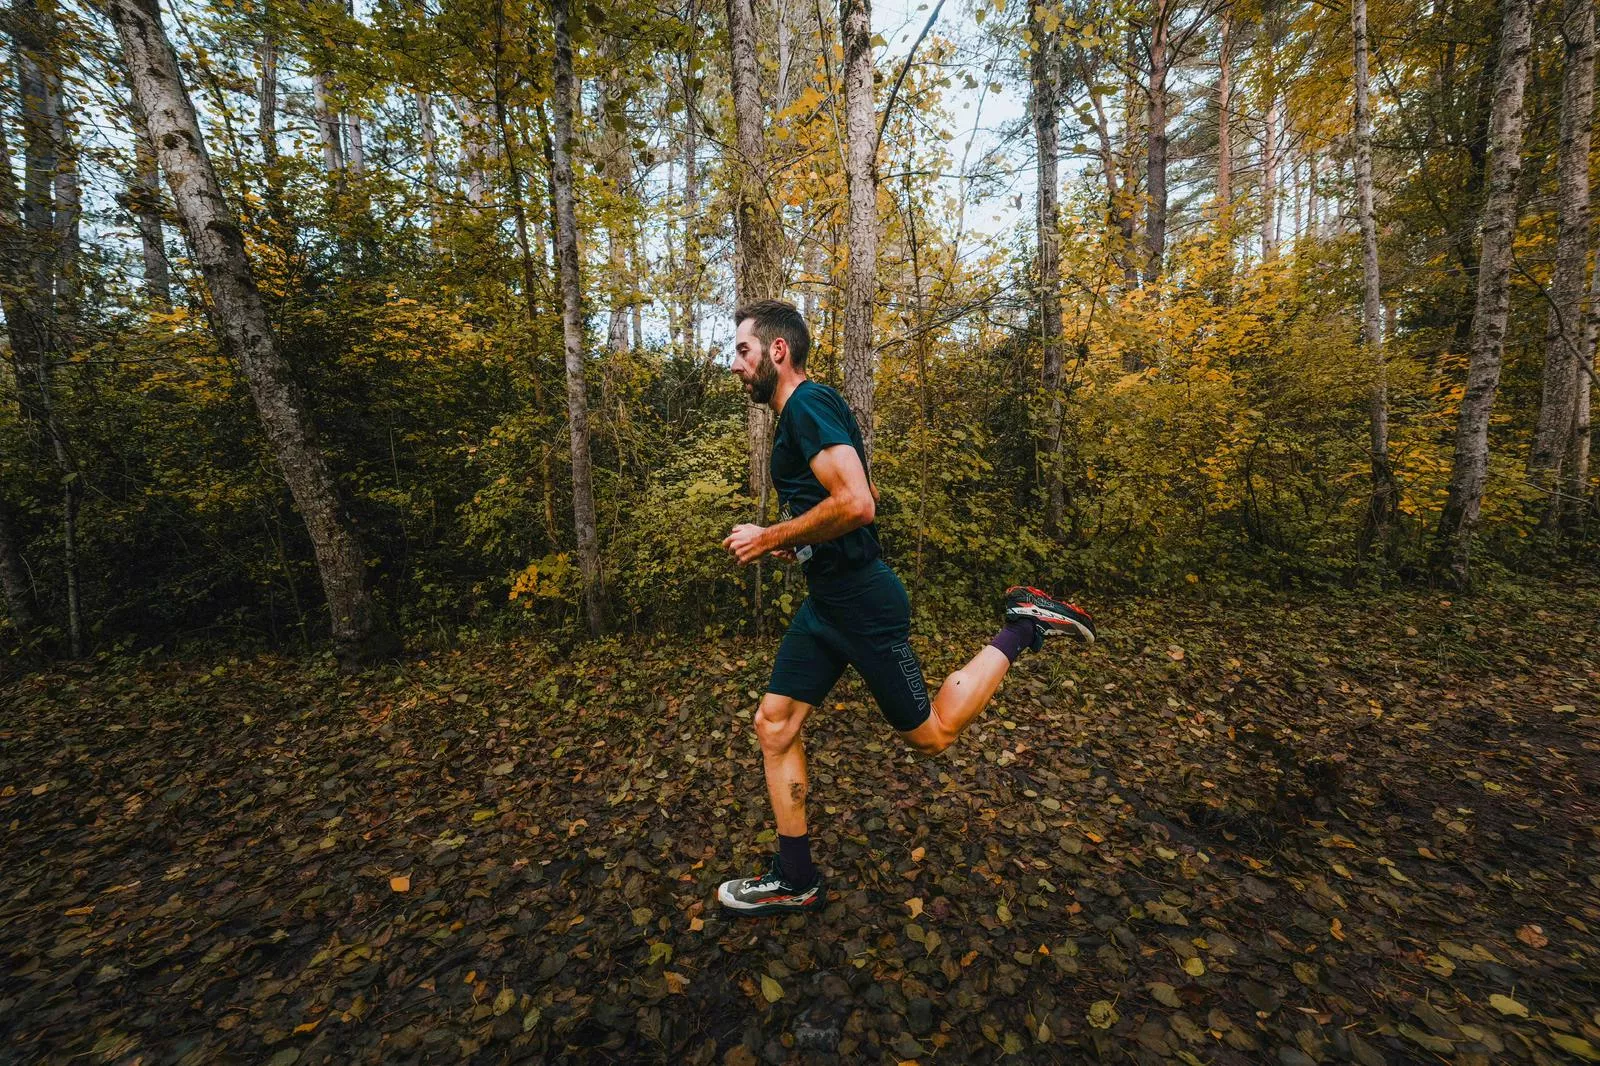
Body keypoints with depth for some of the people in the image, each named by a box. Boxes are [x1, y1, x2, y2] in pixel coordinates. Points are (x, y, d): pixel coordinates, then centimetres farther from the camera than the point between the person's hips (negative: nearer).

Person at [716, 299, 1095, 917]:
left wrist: (768, 539, -18)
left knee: (930, 736, 8)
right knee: (774, 723, 9)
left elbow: (856, 503, -30)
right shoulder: (800, 415, 16)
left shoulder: (808, 404, -16)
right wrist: (791, 541, 14)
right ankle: (795, 881, 24)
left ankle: (1022, 628, 18)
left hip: (862, 603, -10)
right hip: (826, 600, 10)